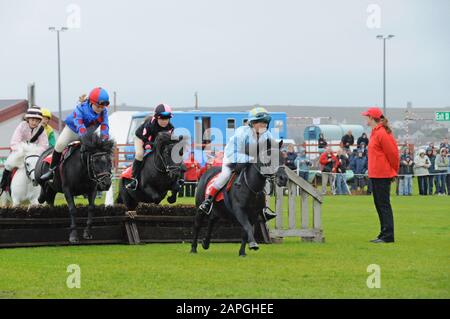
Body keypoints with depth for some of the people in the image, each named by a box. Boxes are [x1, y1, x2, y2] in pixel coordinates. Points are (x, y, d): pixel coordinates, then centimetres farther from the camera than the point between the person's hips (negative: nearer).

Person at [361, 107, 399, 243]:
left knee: (384, 205, -9)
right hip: (375, 175, 10)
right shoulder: (375, 133, 15)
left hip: (382, 176, -10)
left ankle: (388, 236, -9)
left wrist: (394, 171, -5)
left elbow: (393, 153, -15)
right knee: (379, 204, 13)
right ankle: (384, 234, 18)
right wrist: (371, 170, 16)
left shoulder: (382, 134, -15)